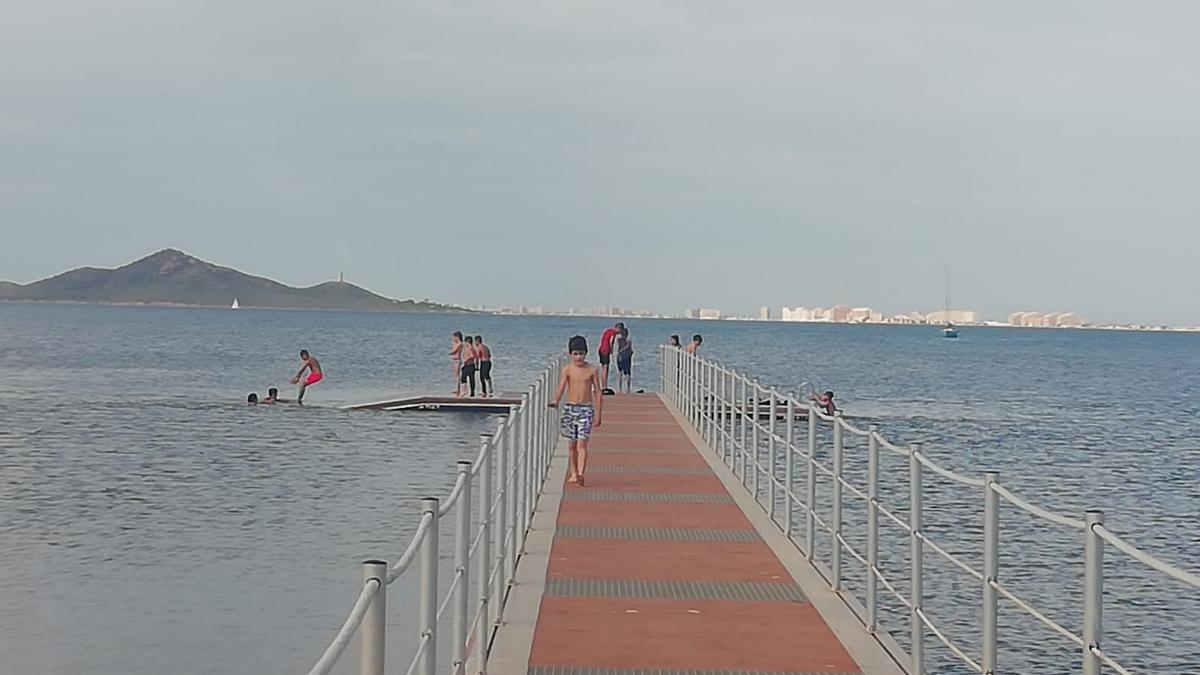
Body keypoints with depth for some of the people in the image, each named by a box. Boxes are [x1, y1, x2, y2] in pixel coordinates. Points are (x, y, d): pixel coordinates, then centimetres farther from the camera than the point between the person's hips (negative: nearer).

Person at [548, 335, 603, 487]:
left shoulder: (592, 370, 0)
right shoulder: (567, 369, 0)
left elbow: (598, 392, 5)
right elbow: (561, 388, -10)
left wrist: (598, 414, 3)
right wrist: (555, 401, -31)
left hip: (586, 409, -2)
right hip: (570, 408, 2)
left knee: (582, 444, -13)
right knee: (571, 445, 9)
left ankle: (581, 474, -23)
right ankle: (573, 473, 22)